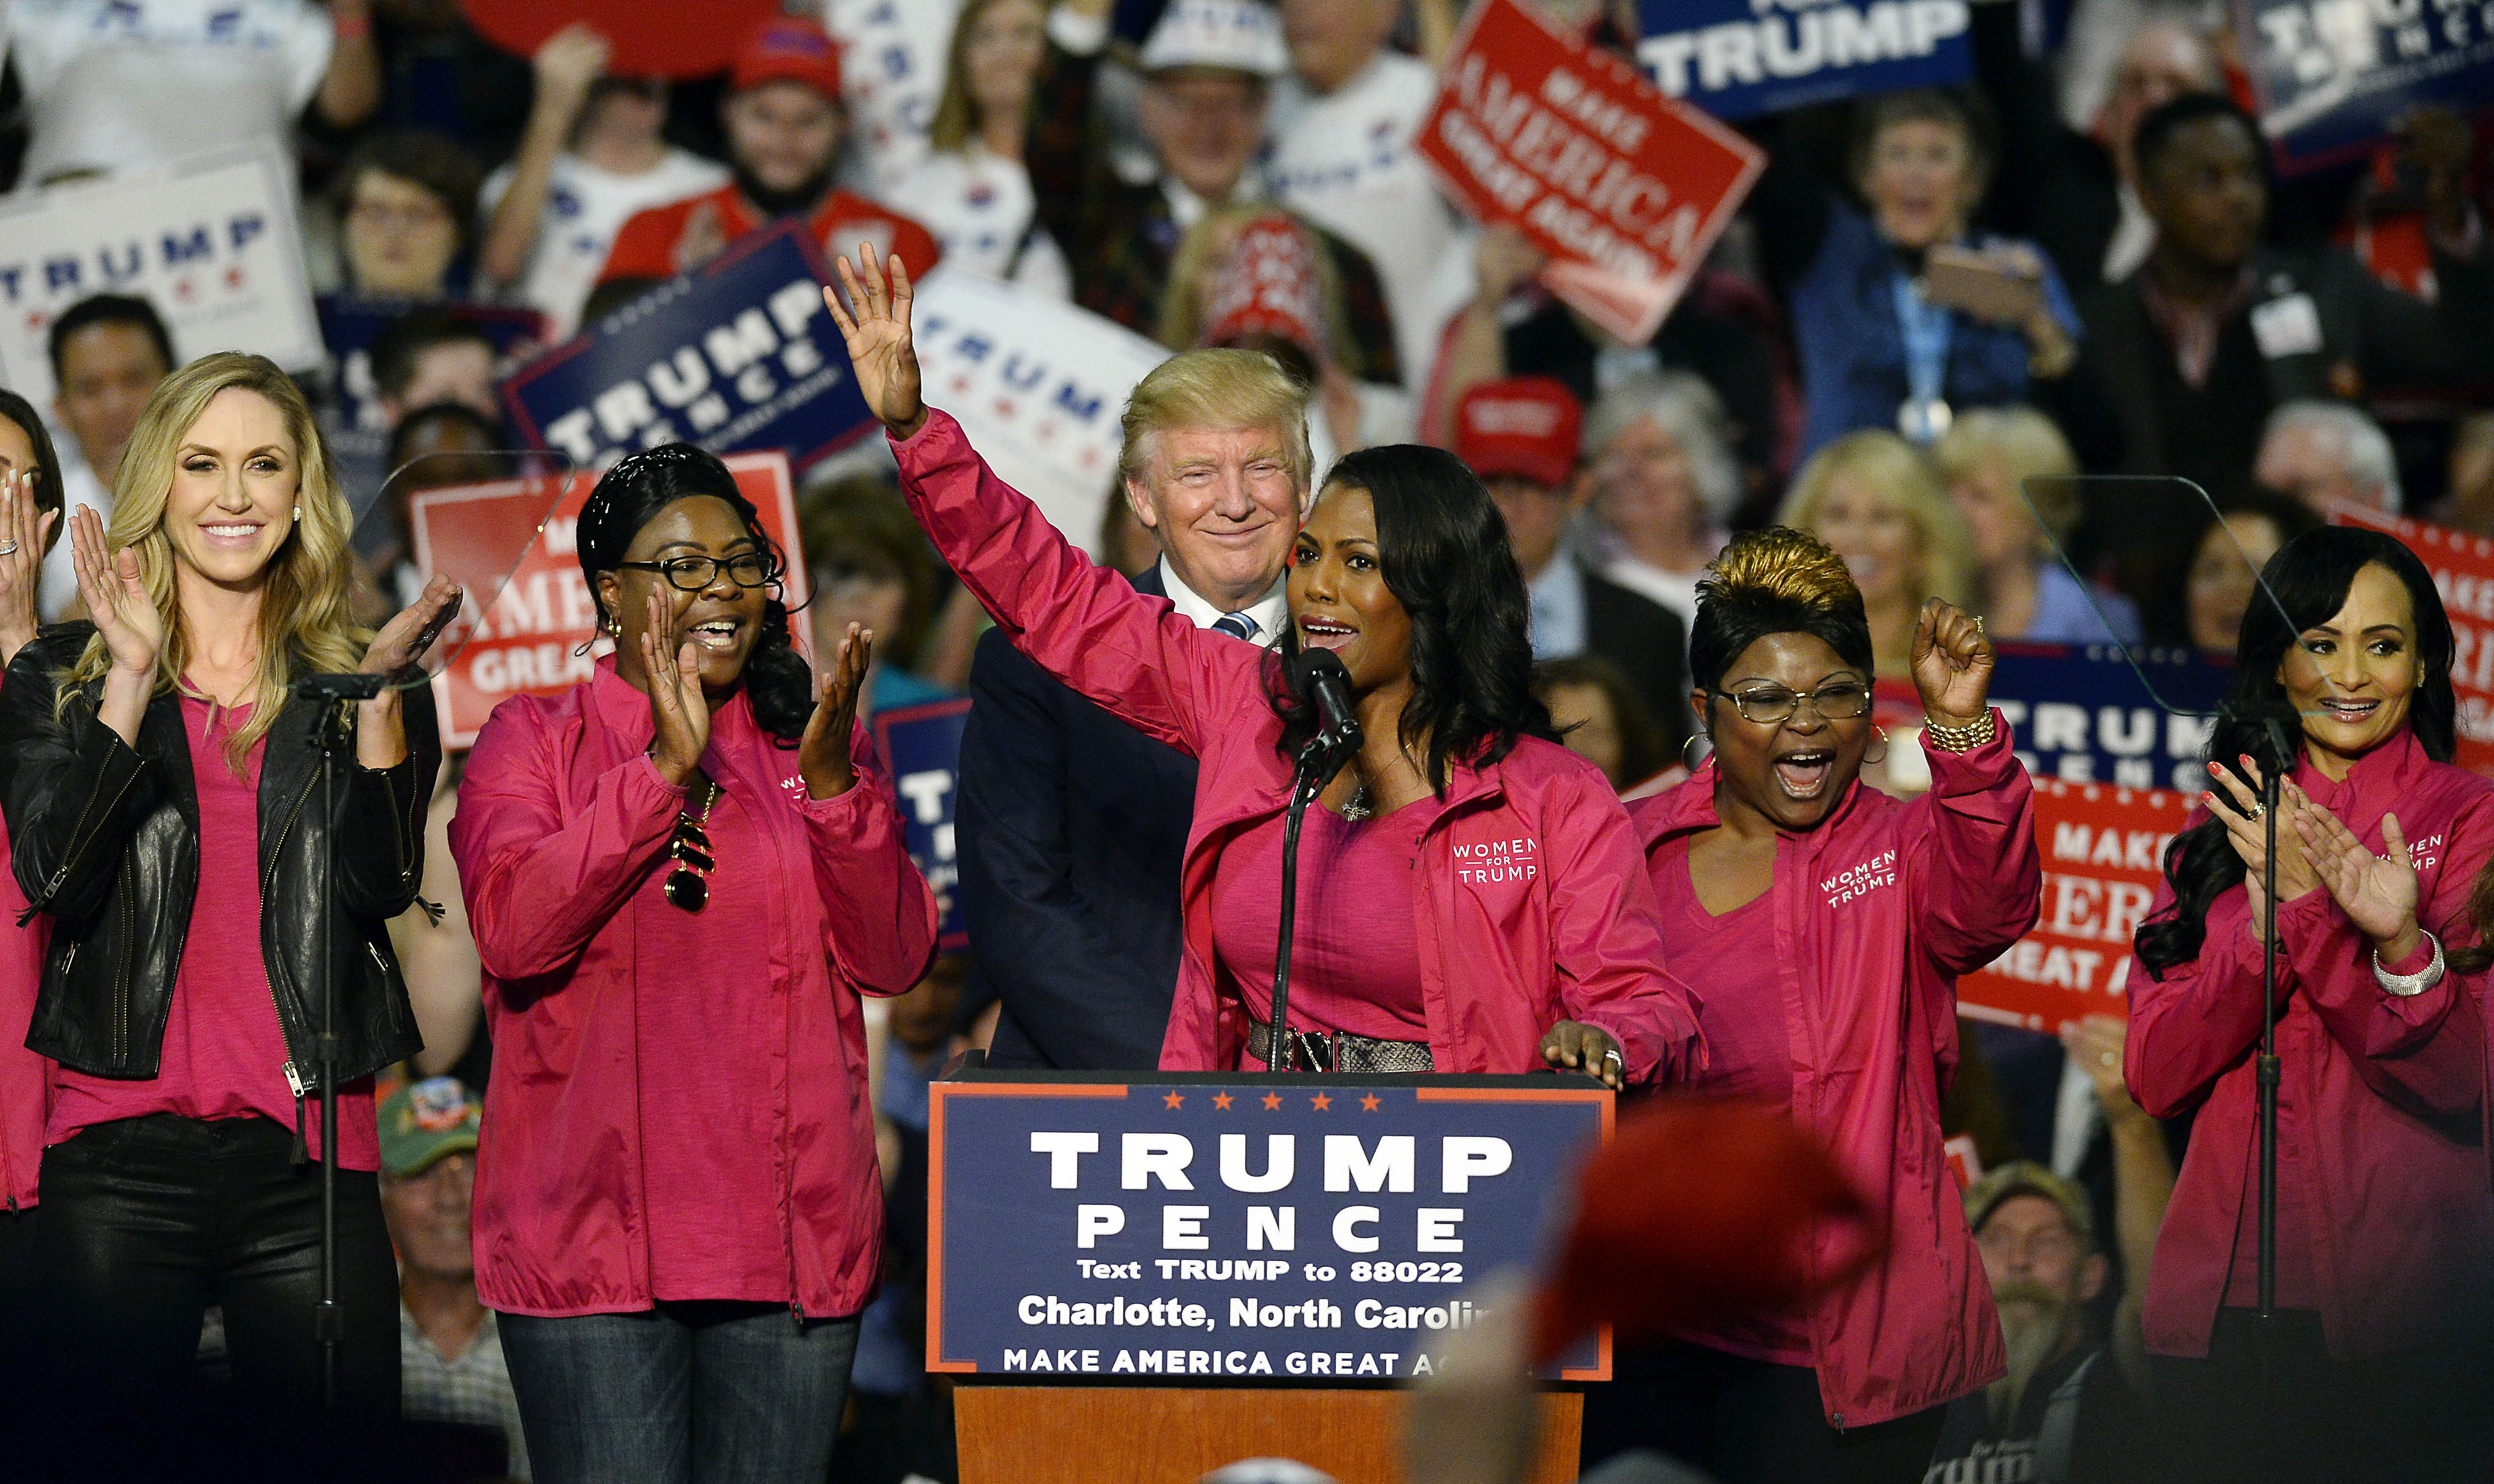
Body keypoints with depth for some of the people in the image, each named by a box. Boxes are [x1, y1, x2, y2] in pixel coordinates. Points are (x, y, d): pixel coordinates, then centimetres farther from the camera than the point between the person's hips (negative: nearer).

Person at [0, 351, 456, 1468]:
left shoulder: (359, 686, 12)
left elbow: (383, 891, -3)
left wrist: (382, 697, -13)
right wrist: (132, 681, -13)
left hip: (306, 1157, 1)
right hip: (119, 1150, -1)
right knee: (114, 1457, 0)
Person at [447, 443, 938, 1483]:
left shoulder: (816, 747, 14)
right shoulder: (533, 743, 7)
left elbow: (894, 960, 4)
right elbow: (513, 930, -11)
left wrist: (830, 778, -9)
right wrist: (665, 771, -17)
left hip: (793, 1236, 3)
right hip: (590, 1232, -3)